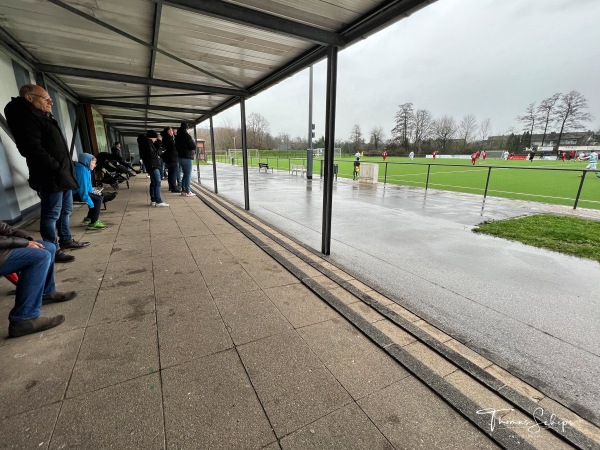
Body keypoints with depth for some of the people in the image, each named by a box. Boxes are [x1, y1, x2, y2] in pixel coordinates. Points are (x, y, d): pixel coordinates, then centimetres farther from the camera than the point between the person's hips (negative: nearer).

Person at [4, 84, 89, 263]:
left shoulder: (43, 117, 23)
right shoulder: (26, 117, -9)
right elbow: (34, 149, -20)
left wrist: (66, 170, 14)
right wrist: (57, 169, -20)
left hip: (63, 175, 10)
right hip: (50, 177, -10)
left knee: (66, 210, 17)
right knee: (51, 214, -5)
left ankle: (66, 240, 29)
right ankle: (54, 250, 1)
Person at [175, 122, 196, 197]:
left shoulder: (177, 136, 12)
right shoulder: (187, 136, -14)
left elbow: (176, 146, 21)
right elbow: (193, 146, -14)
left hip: (180, 157, 8)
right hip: (187, 157, -8)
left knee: (185, 174, 16)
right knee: (188, 175, -4)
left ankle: (183, 190, 17)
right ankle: (187, 192, -4)